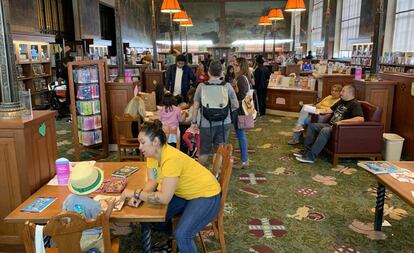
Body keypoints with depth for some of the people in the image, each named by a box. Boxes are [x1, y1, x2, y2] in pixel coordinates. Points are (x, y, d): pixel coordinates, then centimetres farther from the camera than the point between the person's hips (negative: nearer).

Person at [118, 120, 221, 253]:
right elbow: (152, 181, -3)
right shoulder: (153, 153, -6)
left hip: (206, 195, -9)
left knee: (181, 235, -26)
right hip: (184, 194, 9)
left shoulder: (171, 159, -32)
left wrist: (135, 193, -24)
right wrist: (140, 196, -21)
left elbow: (164, 198, -31)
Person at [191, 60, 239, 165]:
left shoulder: (201, 86, -8)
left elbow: (196, 106, -3)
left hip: (206, 124, 0)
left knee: (204, 151, 16)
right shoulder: (227, 86, -6)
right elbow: (236, 105, -1)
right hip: (224, 123, 1)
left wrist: (194, 122, 8)